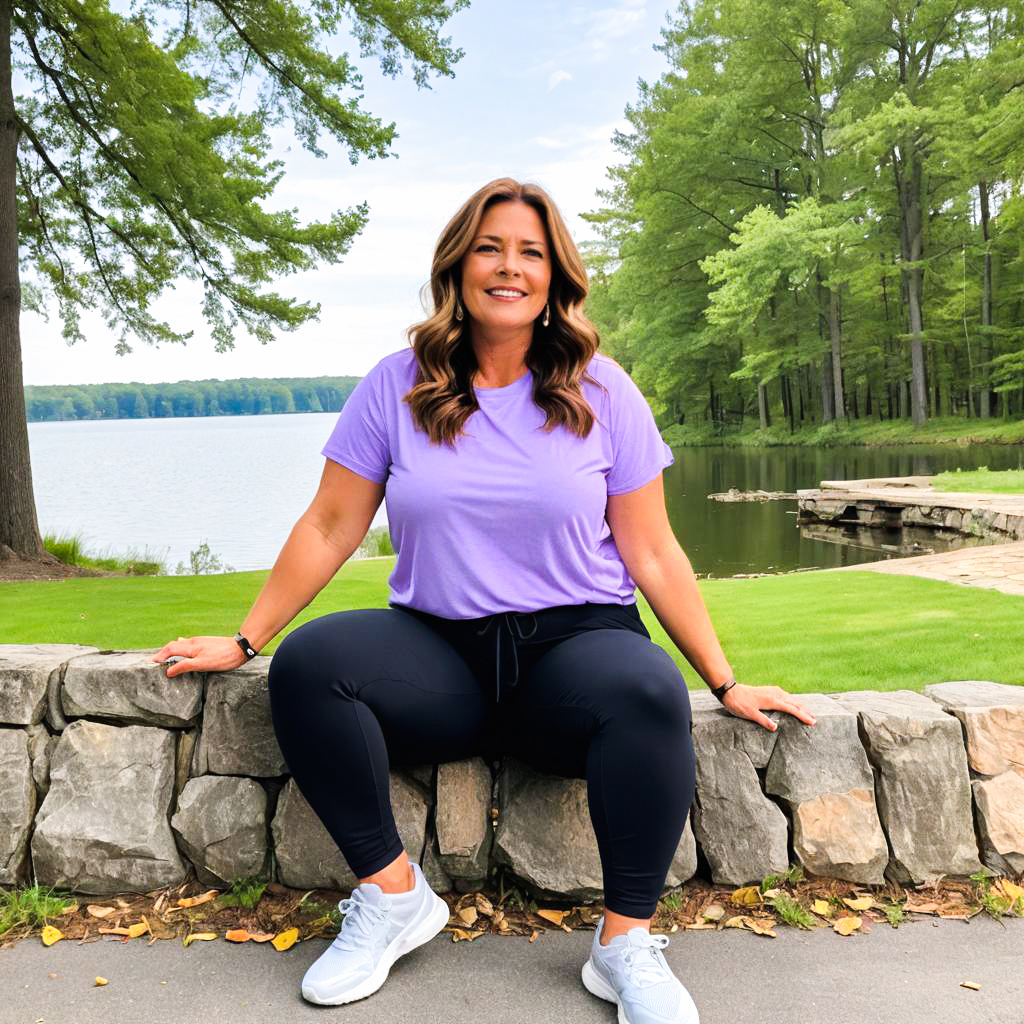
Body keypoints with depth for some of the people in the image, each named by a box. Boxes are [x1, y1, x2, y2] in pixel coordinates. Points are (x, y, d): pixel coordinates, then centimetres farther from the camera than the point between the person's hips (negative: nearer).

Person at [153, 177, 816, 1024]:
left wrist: (726, 683, 0)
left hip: (575, 639, -1)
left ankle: (625, 943, -13)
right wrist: (244, 641, 4)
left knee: (650, 693, -34)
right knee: (306, 663, -25)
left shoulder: (602, 392, 3)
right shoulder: (398, 386, 5)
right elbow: (330, 528, 7)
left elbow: (652, 553, 3)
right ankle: (393, 894, -8)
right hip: (438, 652, 2)